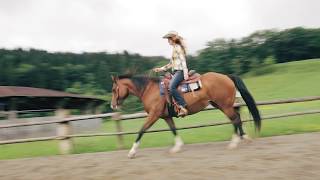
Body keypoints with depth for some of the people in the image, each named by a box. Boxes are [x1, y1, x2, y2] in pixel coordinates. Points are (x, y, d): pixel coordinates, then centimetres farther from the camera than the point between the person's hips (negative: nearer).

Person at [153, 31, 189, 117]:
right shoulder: (174, 48, 22)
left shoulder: (178, 47, -5)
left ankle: (183, 107, -32)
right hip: (175, 72, 10)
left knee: (171, 87, -31)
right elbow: (171, 64, 27)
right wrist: (161, 69, 22)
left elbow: (183, 60, -14)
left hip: (180, 71, -10)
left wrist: (185, 73, -23)